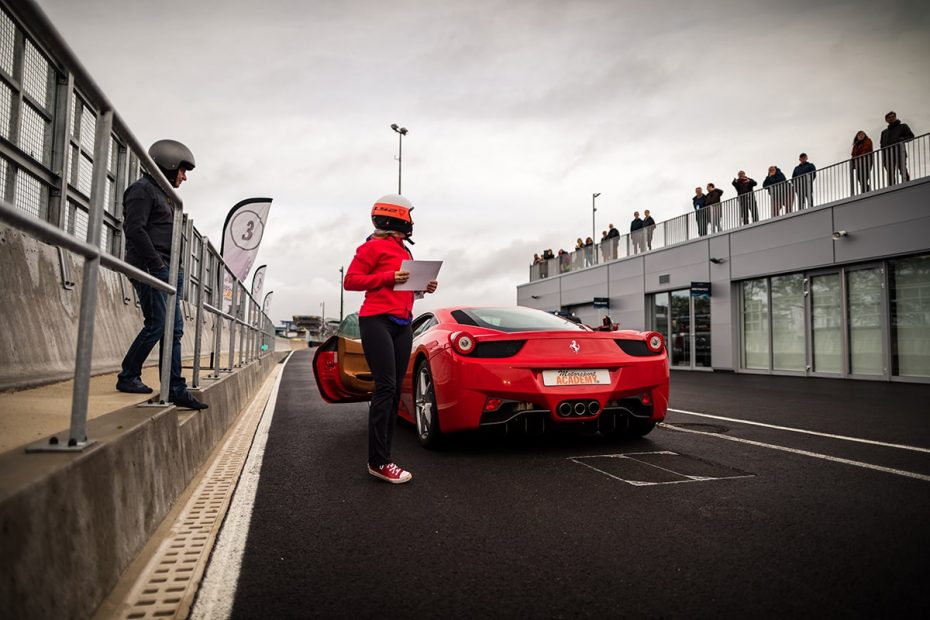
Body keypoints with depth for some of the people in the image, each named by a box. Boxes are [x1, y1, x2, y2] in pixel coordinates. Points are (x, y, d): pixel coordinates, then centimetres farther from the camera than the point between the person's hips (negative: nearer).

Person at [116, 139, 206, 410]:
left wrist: (175, 268, 12)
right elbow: (134, 229, -15)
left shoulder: (163, 195, 25)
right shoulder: (143, 189, -3)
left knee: (175, 329, 3)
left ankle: (176, 389, 3)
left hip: (166, 270, 9)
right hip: (149, 267, -9)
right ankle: (128, 377, 6)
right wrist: (157, 262, -17)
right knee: (157, 324, -11)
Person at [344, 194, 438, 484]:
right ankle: (378, 461, -9)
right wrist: (389, 278, -14)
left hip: (402, 324, 8)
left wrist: (422, 286, 11)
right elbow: (350, 280, -6)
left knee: (394, 391, 6)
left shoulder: (403, 250, 22)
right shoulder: (374, 246, -2)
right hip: (377, 321, -8)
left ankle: (382, 457, 11)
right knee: (386, 388, -13)